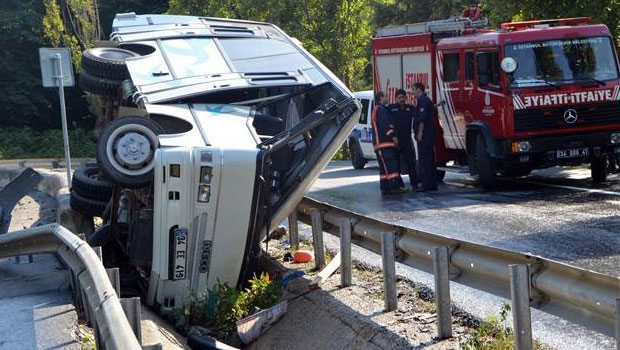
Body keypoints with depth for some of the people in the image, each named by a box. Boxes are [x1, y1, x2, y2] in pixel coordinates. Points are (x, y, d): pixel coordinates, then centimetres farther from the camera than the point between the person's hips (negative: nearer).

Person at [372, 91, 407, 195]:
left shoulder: (377, 109, 26)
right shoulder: (380, 109, -9)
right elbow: (384, 124, -20)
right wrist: (393, 136, -20)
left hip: (380, 143, 11)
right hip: (384, 142, -11)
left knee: (384, 167, 9)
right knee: (391, 165, -14)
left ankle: (385, 188, 7)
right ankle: (394, 186, -19)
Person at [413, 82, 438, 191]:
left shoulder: (422, 100, -10)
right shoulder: (427, 100, 23)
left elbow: (422, 118, -20)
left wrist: (420, 132, -20)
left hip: (424, 135, -10)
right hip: (430, 134, 10)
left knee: (423, 159, -11)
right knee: (430, 159, 11)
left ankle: (426, 184, -14)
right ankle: (432, 184, 13)